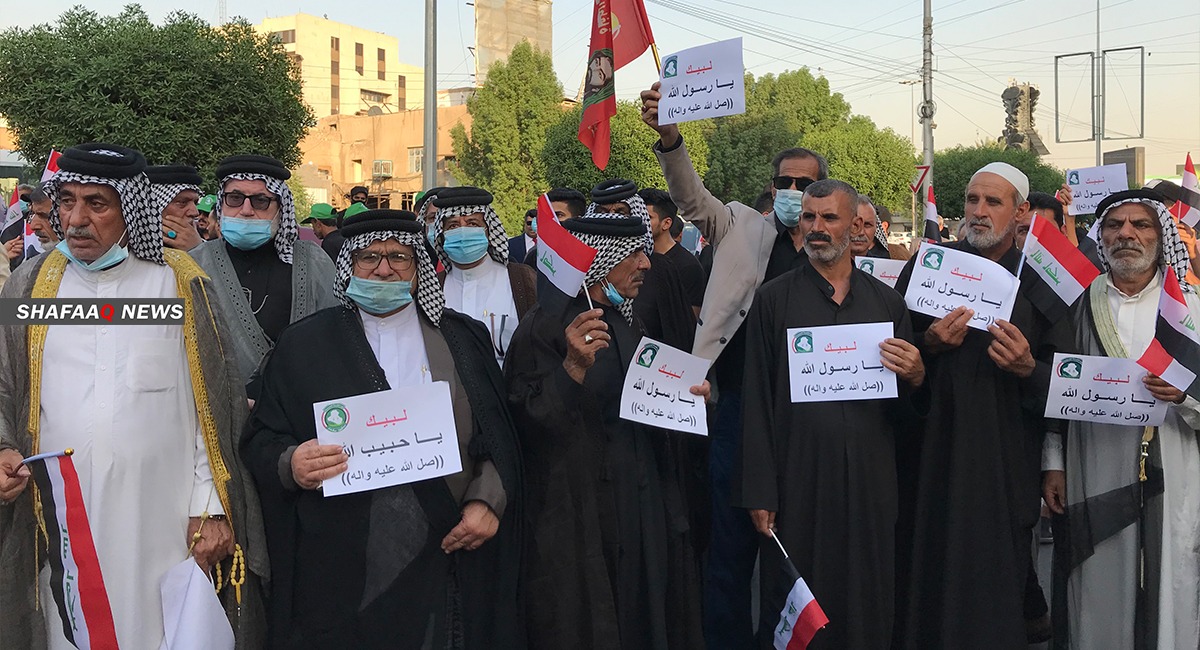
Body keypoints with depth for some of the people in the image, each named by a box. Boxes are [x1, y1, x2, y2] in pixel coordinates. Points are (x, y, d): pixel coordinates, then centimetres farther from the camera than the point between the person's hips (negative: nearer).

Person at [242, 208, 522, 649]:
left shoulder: (462, 340, 9)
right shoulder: (303, 344, 6)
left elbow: (498, 434, 6)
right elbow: (261, 440, 4)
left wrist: (488, 500, -9)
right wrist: (289, 465, -17)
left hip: (447, 559, 1)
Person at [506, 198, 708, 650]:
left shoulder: (627, 324, 11)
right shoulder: (545, 326, -13)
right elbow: (529, 423, -21)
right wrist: (574, 367, -33)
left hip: (644, 511, 7)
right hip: (579, 522, -7)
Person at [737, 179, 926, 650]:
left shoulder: (887, 302, 9)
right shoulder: (774, 300, 2)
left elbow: (908, 412, 12)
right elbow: (756, 400, 0)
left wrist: (916, 377, -11)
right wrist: (759, 492, -6)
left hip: (869, 481, 2)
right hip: (796, 481, -2)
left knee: (866, 606, 8)